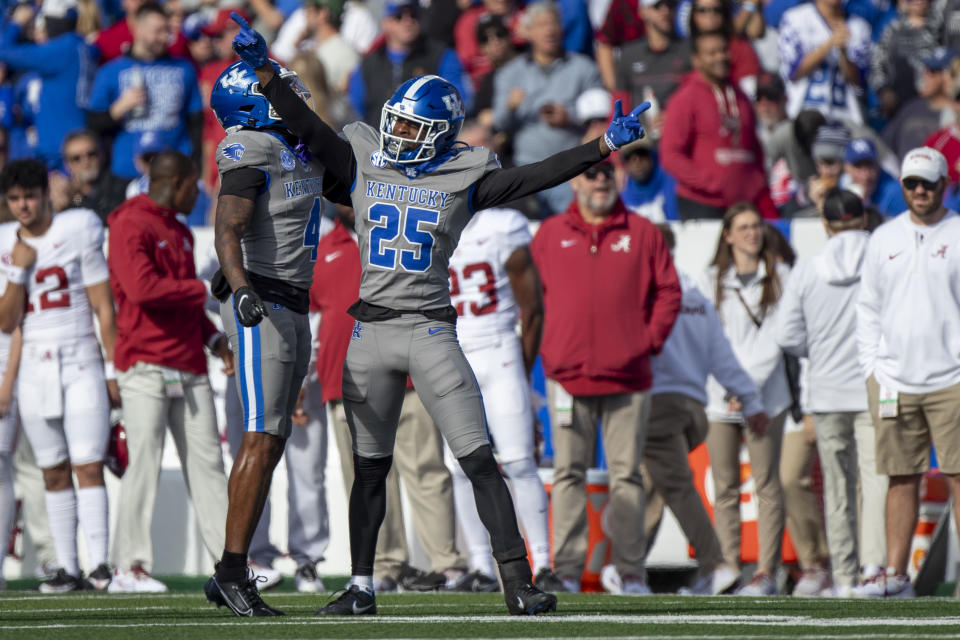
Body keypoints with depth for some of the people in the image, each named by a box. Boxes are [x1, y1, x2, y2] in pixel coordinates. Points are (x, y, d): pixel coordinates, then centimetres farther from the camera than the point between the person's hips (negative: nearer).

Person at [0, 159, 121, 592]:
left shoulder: (77, 231, -4)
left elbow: (104, 308, -2)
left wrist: (113, 370, -6)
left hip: (82, 365, -4)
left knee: (88, 466, -11)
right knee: (54, 473, 5)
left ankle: (99, 564, -14)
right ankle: (68, 568, 6)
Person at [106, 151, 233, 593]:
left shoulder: (180, 233, 21)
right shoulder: (131, 225, -8)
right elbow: (142, 287, -22)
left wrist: (213, 337, 12)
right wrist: (200, 288, -10)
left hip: (189, 368, 8)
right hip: (146, 365, -8)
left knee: (207, 464, 5)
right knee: (144, 463, -8)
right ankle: (129, 566, -4)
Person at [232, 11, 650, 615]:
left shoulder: (461, 180, -1)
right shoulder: (364, 164, 6)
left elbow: (537, 177, -6)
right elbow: (309, 127, 1)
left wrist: (605, 146, -13)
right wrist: (264, 71, -7)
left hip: (432, 332, -2)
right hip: (371, 332, 2)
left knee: (480, 460, -8)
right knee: (370, 468, 10)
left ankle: (518, 582, -8)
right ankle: (362, 586, 19)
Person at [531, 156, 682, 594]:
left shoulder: (641, 232, 7)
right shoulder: (549, 235, 8)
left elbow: (668, 291, 9)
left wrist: (650, 339, -1)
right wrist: (546, 348, 3)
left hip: (627, 377, 0)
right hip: (568, 374, 0)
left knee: (627, 475, 1)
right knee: (569, 475, 0)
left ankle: (629, 571, 4)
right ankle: (565, 571, 1)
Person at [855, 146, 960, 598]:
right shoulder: (884, 239, 13)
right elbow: (868, 307, 18)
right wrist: (871, 369, 9)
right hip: (894, 382, 3)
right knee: (901, 478, 5)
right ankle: (895, 574, 8)